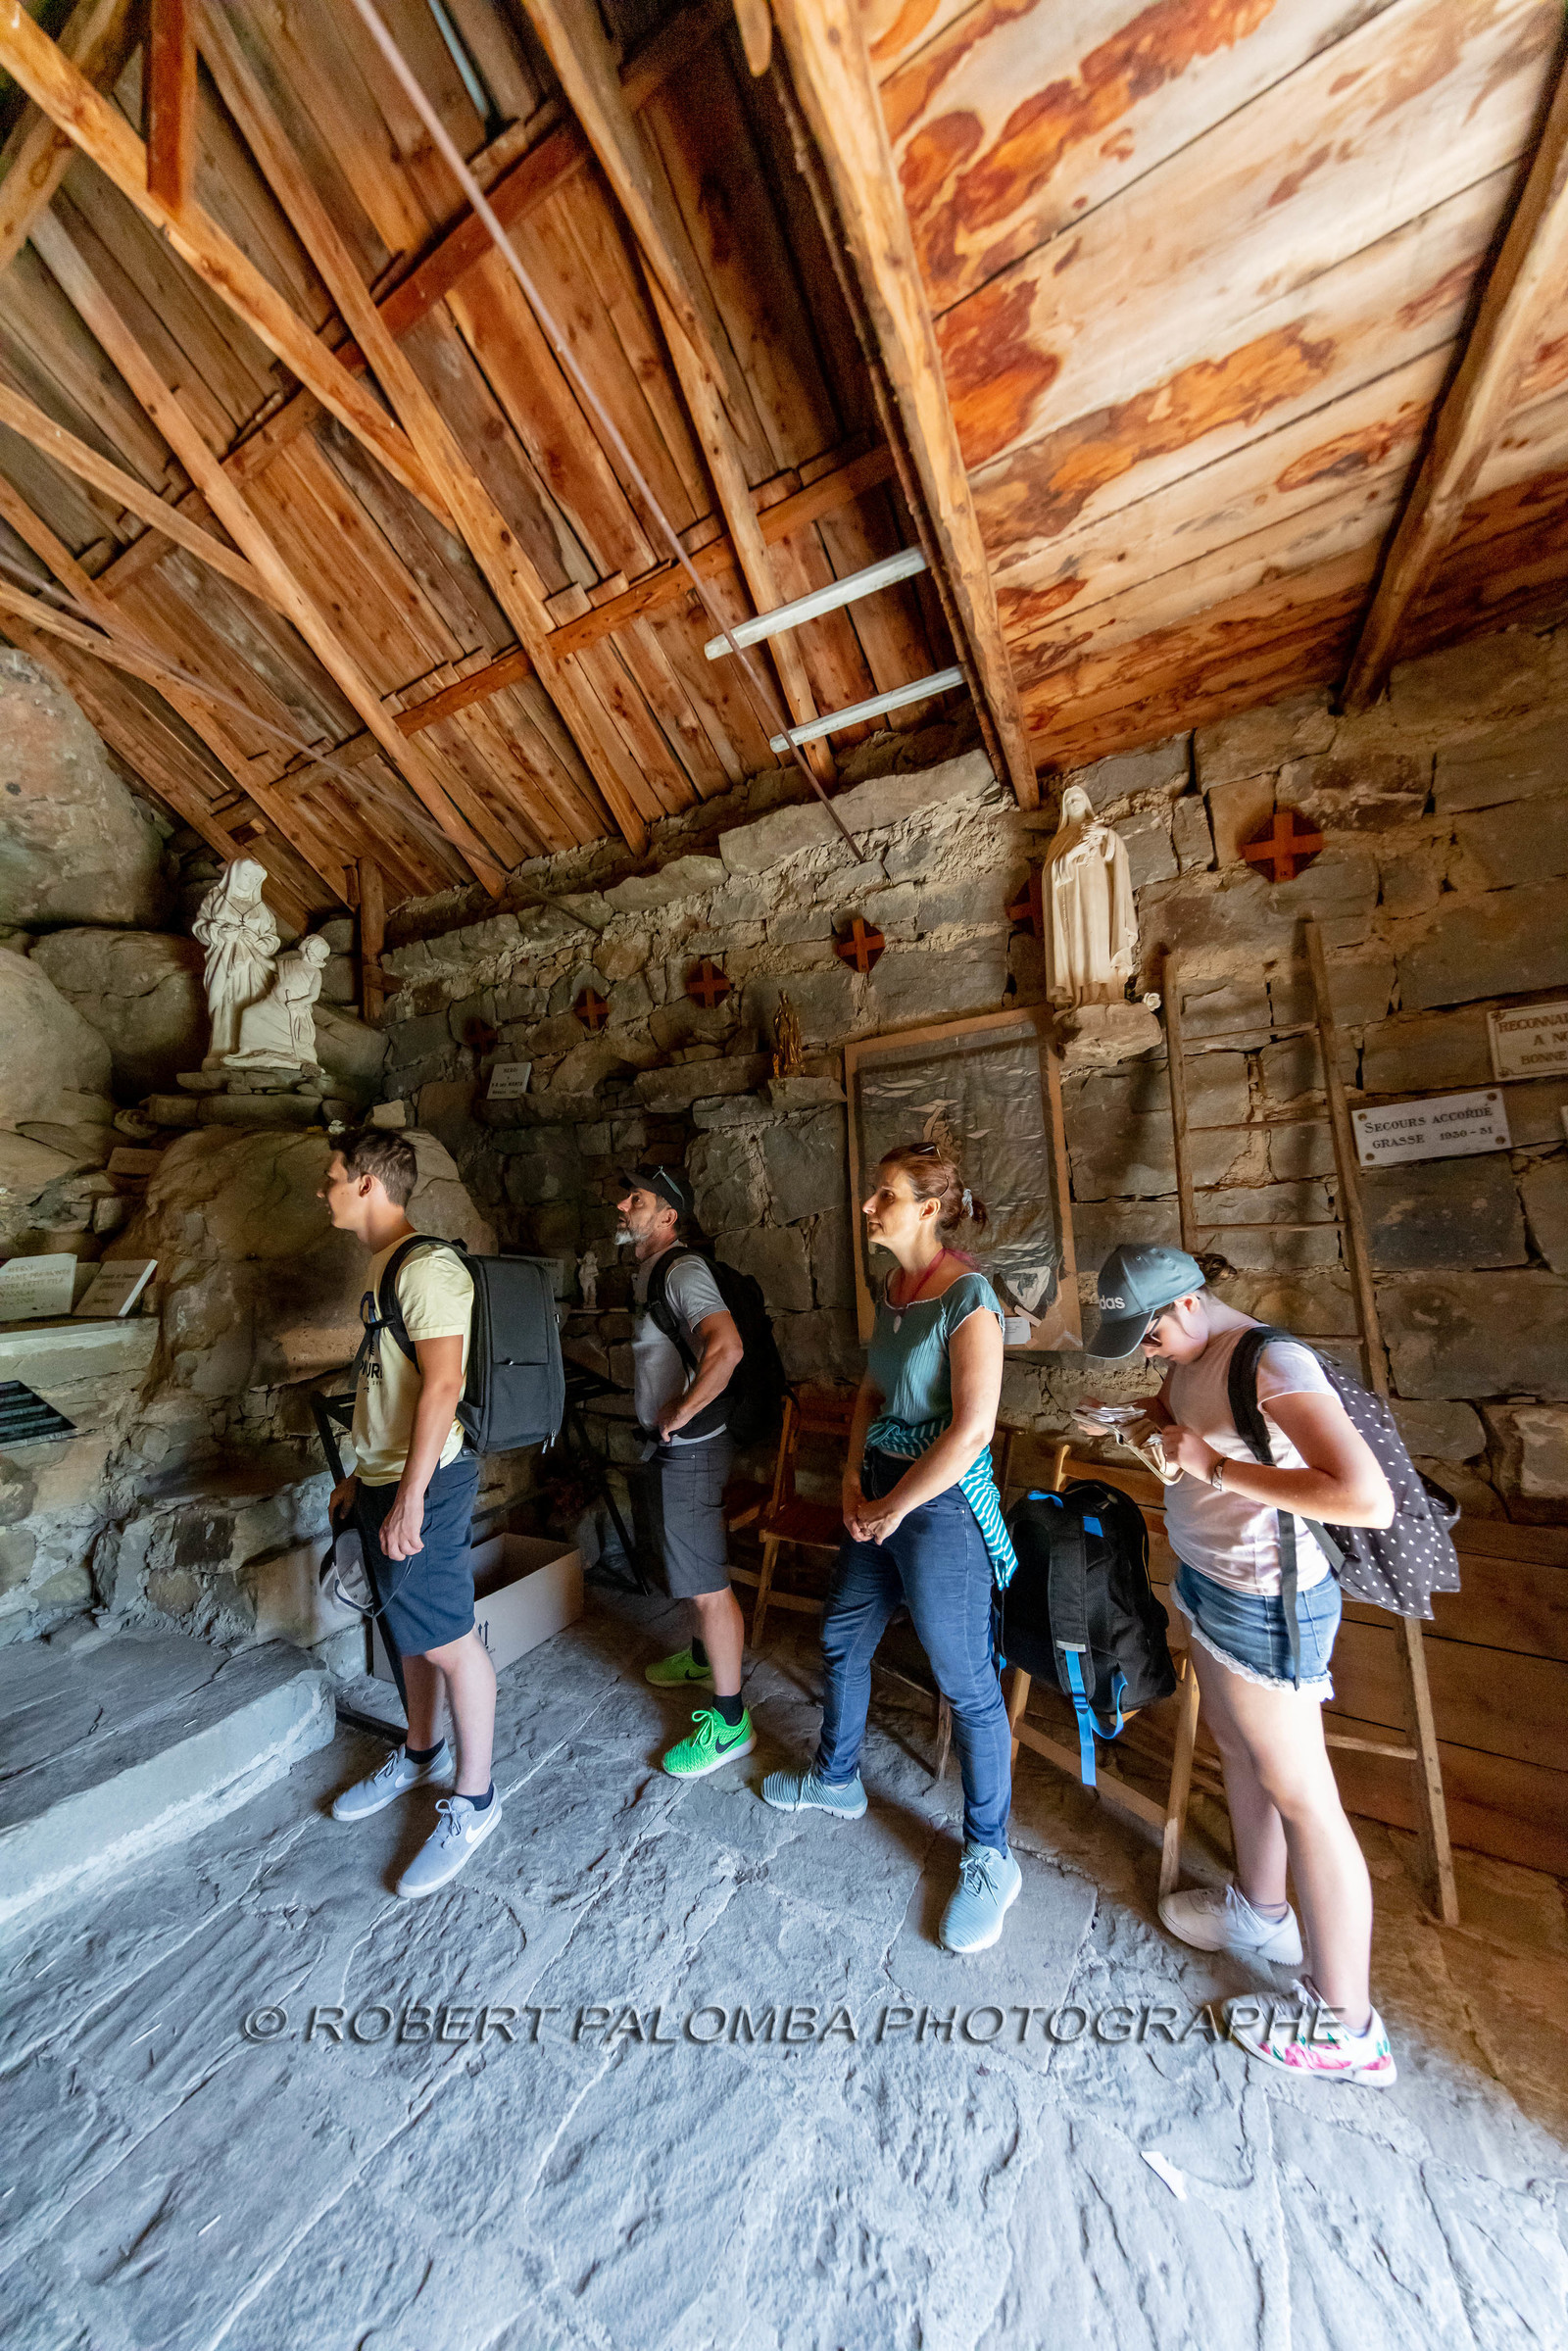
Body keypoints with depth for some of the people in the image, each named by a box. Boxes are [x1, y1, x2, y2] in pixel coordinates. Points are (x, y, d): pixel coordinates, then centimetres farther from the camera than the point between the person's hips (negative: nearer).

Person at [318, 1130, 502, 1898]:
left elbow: (441, 1384, -26)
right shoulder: (382, 1265, 11)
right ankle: (421, 1755, 45)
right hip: (385, 1477, 9)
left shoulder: (427, 1268, -20)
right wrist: (362, 1474, 21)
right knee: (411, 1629, 24)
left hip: (423, 1483, -9)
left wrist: (408, 1498, -24)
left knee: (448, 1639, 5)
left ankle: (473, 1799, 25)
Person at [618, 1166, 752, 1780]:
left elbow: (727, 1348, -37)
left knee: (706, 1583, 2)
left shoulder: (683, 1271, -22)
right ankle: (700, 1658, 49)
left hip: (688, 1448, -10)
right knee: (690, 1570, 27)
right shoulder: (646, 1273, 10)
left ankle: (729, 1724, 19)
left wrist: (679, 1413, -26)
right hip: (665, 1448, 10)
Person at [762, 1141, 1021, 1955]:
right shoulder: (892, 1288, 3)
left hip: (941, 1502, -8)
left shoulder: (967, 1296, -21)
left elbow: (971, 1429, -25)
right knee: (842, 1638, 25)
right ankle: (835, 1777, 52)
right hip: (881, 1493, 9)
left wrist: (893, 1508, -14)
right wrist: (854, 1477, 1)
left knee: (966, 1682, 11)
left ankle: (990, 1859, 37)